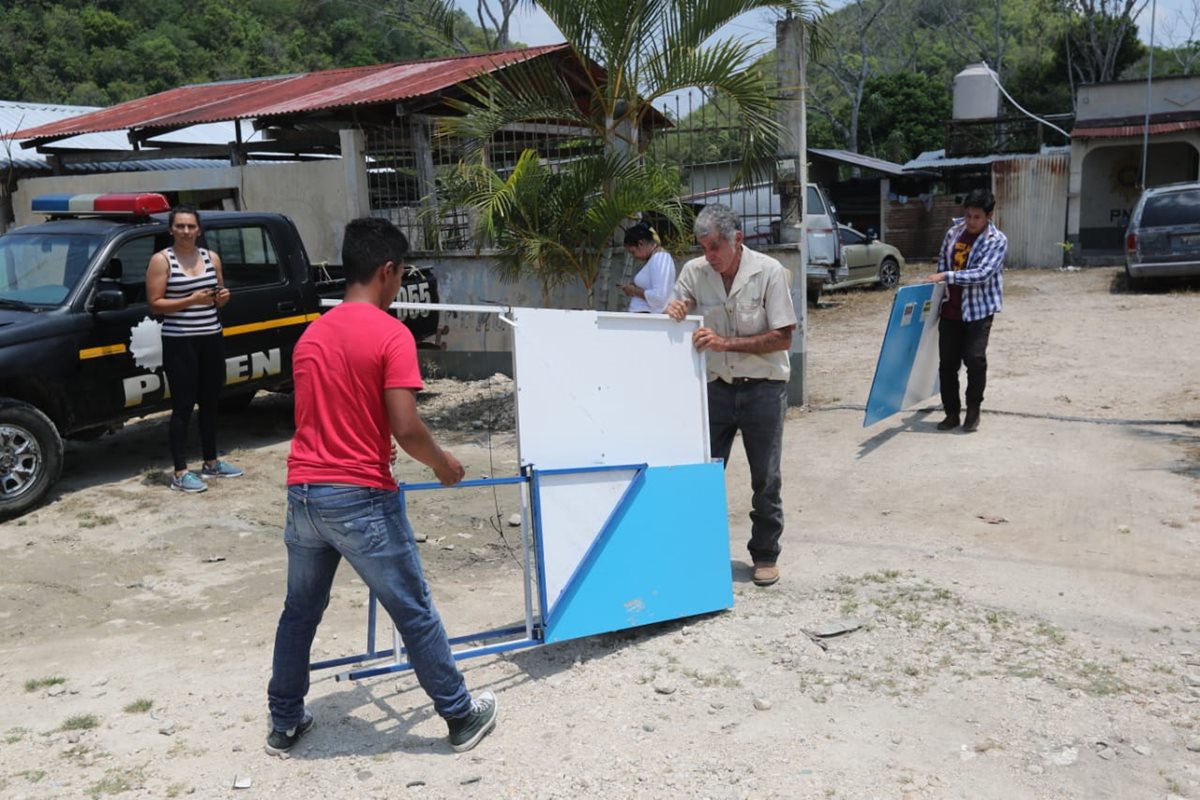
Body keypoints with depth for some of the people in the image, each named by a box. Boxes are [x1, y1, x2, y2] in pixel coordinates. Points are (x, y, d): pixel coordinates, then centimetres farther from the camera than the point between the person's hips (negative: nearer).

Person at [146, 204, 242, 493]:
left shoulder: (211, 258, 9)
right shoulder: (161, 260, -5)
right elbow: (154, 304, -10)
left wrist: (222, 297, -3)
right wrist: (191, 300, -20)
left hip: (212, 339, 5)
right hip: (179, 343, -5)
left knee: (210, 403, 14)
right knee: (183, 406, -3)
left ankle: (211, 462, 28)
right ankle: (180, 473, 3)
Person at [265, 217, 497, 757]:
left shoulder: (311, 334, 11)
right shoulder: (391, 334, -12)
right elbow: (406, 428, -19)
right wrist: (444, 464, 0)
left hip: (303, 492, 7)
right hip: (361, 497, -6)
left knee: (299, 611, 20)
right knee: (414, 612, 7)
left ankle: (284, 723, 33)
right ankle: (461, 716, 22)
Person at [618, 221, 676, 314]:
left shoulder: (659, 258, -11)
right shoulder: (657, 258, 18)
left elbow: (659, 297, -22)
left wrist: (635, 291, -9)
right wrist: (634, 288, 9)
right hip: (646, 317, 9)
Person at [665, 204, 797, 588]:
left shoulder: (768, 272, -12)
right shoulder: (694, 271, -2)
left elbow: (783, 338, -13)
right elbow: (673, 322, 10)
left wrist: (725, 342, -21)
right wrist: (674, 312, -15)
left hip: (763, 388, -2)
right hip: (716, 387, 3)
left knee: (766, 480, 7)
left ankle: (765, 555, 23)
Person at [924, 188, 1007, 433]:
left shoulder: (997, 240, -10)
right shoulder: (953, 232, 5)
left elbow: (982, 274, -21)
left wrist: (946, 276, -26)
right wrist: (937, 296, 11)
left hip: (979, 310, -4)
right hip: (950, 309, 5)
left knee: (975, 359, -12)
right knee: (947, 362, 4)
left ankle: (973, 412, 6)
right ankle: (951, 413, 15)